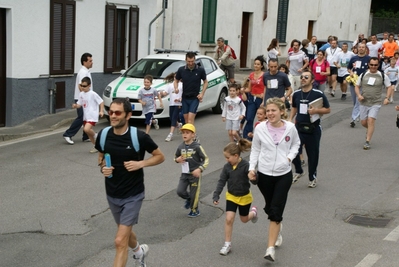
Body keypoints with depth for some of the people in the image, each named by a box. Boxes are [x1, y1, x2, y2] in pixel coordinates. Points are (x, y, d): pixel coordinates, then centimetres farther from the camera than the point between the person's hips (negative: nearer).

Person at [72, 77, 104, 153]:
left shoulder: (93, 94, -13)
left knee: (86, 129, -27)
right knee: (88, 131, 12)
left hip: (92, 116, -7)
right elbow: (79, 104, 10)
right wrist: (75, 106, -12)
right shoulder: (81, 94, 6)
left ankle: (95, 135, 3)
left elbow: (101, 102, -9)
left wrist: (101, 111, -19)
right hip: (85, 116, 7)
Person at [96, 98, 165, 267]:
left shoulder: (139, 137, -19)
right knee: (126, 232, 27)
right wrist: (102, 167, -10)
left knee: (120, 241, -12)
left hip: (133, 196, -5)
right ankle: (139, 250, 59)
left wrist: (141, 163, -20)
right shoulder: (103, 135, -7)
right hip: (112, 195, 5)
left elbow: (160, 156, -4)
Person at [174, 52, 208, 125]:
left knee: (190, 118, -13)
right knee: (186, 119, 9)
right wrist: (176, 88, -10)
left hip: (195, 98, -3)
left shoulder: (200, 70, -7)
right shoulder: (181, 70, -3)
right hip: (185, 98, 3)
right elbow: (176, 80, 11)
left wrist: (202, 93, -6)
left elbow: (205, 82, 6)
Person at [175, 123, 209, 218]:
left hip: (195, 174, -4)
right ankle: (188, 199, 28)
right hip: (184, 174, 4)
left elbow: (206, 159, -12)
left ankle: (194, 210, 27)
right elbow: (176, 157, 17)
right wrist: (177, 159, -7)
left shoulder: (197, 147, -14)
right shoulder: (181, 147, 0)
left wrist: (200, 169, -24)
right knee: (180, 191, -4)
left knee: (194, 193, 5)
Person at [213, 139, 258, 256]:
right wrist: (216, 196, -12)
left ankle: (253, 212, 52)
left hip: (244, 197, -2)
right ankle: (227, 244, 5)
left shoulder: (246, 166, -24)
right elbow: (221, 182, -6)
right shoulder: (227, 167, -12)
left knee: (244, 219, 17)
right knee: (229, 219, -7)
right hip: (231, 196, 2)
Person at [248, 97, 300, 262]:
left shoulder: (290, 128, -8)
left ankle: (270, 248, -3)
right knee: (270, 208, 17)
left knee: (276, 211, -7)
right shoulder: (260, 128, -9)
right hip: (264, 174, 1)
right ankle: (277, 229, 49)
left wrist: (290, 156, -6)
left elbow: (296, 144, 11)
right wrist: (252, 168, -8)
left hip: (284, 175, -1)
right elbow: (255, 150, 2)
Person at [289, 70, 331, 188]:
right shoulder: (296, 94, 5)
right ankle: (298, 171, 21)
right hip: (299, 127, 3)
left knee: (313, 154, 7)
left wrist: (316, 110, -19)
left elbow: (327, 109, -3)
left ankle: (312, 178, 27)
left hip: (313, 129, -3)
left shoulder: (318, 94, -9)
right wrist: (290, 119, 8)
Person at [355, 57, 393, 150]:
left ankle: (367, 142, -11)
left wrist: (387, 98, -7)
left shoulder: (383, 76, 0)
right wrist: (359, 95, -7)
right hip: (364, 103, 3)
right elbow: (357, 86, 12)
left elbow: (389, 87, 7)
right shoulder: (363, 75, 4)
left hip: (375, 103, -3)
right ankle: (370, 130, 41)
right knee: (363, 122, 6)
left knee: (371, 120, -17)